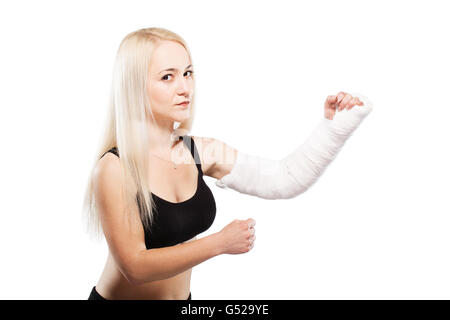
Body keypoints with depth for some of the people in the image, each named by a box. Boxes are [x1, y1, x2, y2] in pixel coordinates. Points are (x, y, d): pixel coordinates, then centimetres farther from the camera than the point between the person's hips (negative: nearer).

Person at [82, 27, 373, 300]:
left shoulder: (202, 151, -7)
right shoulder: (114, 168, -22)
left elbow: (286, 179, -6)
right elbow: (135, 266, -25)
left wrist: (338, 123, -13)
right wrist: (221, 243, -26)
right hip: (119, 296, -5)